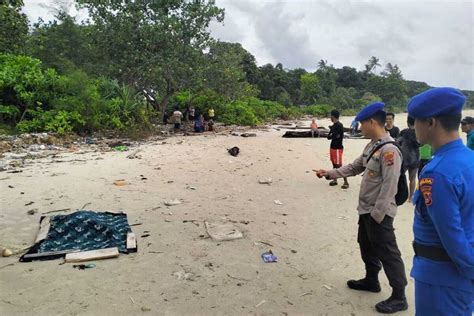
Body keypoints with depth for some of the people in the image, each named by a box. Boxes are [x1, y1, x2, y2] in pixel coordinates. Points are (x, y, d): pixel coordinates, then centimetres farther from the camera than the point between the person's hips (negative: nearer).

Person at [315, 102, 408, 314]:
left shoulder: (389, 150, -23)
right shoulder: (371, 146, 7)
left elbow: (389, 186, -25)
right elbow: (355, 167, 17)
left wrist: (377, 214, -22)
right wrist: (330, 173, 10)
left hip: (379, 213, -10)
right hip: (366, 209, 10)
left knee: (387, 253, 1)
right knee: (367, 246, 22)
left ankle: (399, 297, 15)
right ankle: (371, 280, 40)